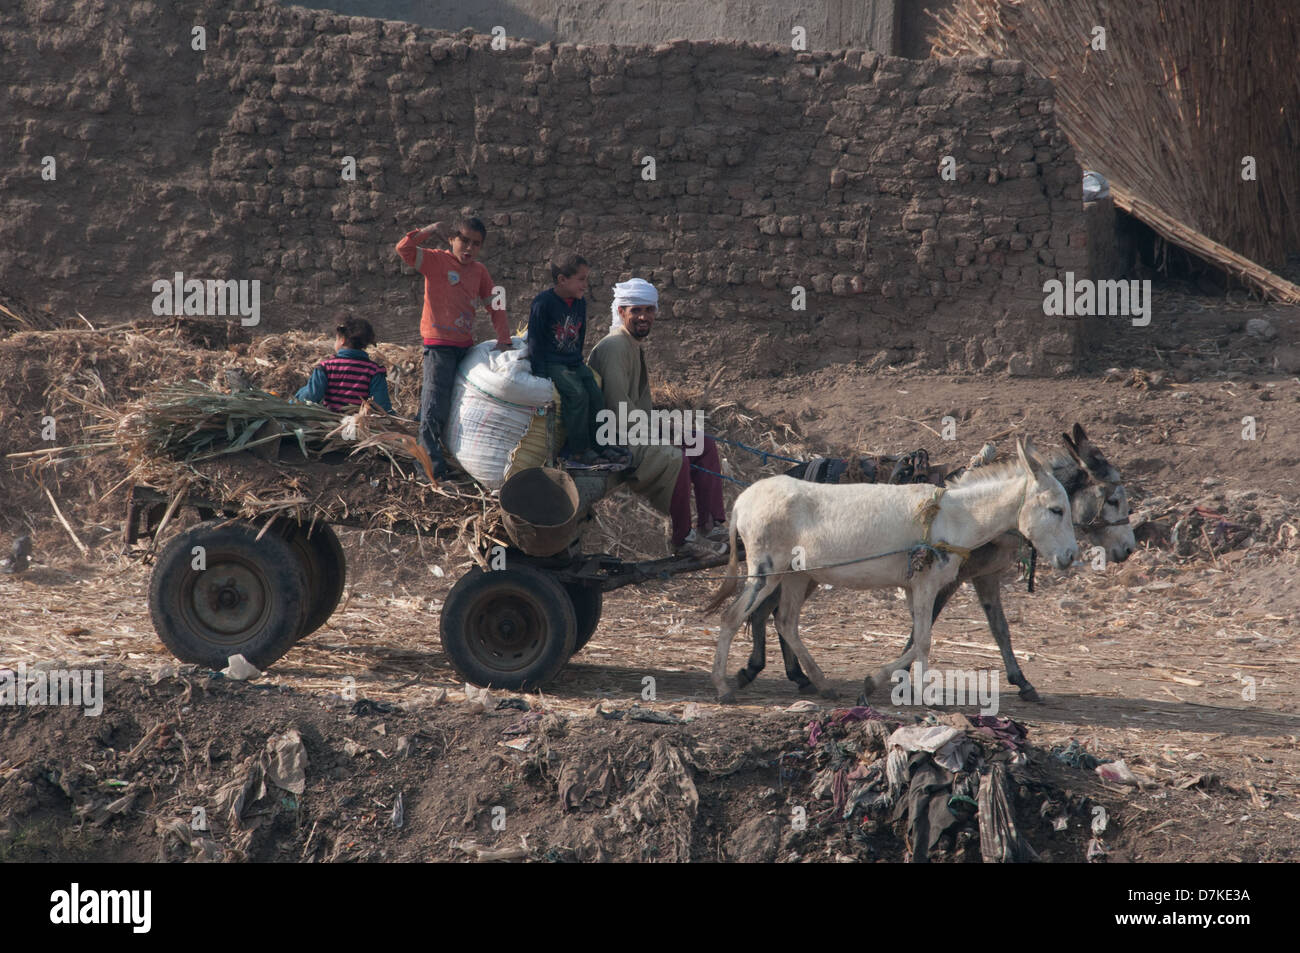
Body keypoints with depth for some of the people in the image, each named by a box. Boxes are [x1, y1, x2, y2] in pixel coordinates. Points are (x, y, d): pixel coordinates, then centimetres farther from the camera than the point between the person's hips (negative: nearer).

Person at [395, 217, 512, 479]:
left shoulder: (479, 271, 12)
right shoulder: (437, 261, -3)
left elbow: (494, 307, 17)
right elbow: (404, 249, -17)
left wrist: (503, 338, 5)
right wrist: (430, 230, -16)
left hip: (465, 346, 7)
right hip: (439, 344, -7)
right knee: (435, 407, -12)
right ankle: (430, 462, -12)